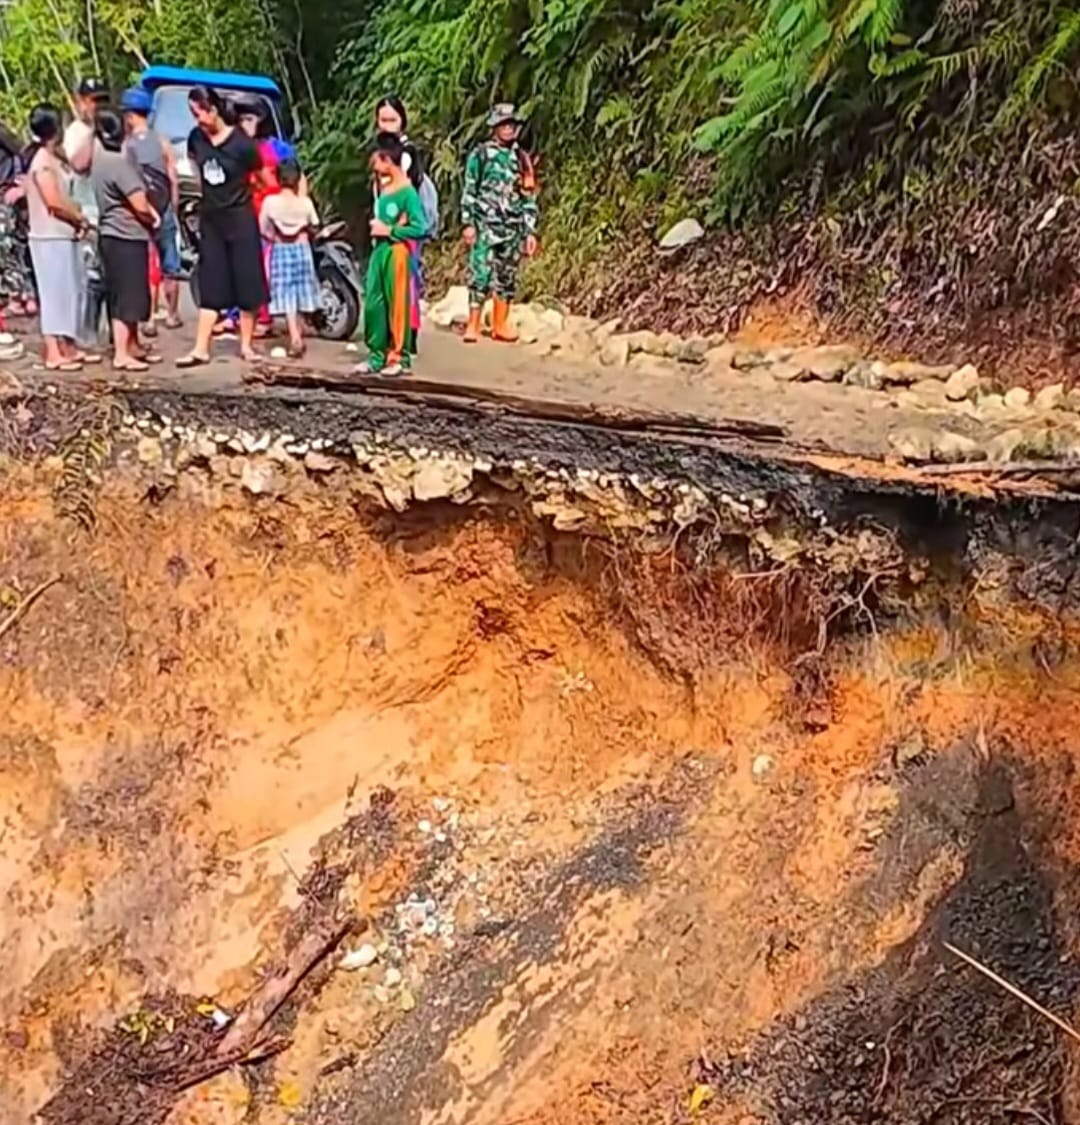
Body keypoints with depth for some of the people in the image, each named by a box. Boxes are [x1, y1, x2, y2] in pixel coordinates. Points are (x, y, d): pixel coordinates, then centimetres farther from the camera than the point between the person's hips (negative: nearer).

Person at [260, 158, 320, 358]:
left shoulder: (270, 202, -10)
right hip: (301, 249, 2)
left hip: (280, 250, -2)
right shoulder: (305, 202, -7)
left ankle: (295, 338, -16)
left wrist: (274, 238, 12)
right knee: (299, 294, 14)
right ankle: (298, 335, 25)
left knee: (286, 296, -3)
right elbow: (314, 228, 1)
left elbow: (263, 230, -7)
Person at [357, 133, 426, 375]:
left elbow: (420, 228, -17)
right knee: (373, 304, 8)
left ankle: (399, 356, 11)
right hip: (379, 251, 8)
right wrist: (376, 226, 3)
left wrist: (390, 231, -13)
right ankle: (377, 354, 17)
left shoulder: (407, 192, -13)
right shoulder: (383, 187, 10)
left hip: (397, 253, -8)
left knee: (397, 305, 1)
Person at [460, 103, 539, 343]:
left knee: (507, 277, 7)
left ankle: (500, 325, 15)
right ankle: (473, 325, -9)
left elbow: (529, 198, 13)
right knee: (481, 273, -11)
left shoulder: (522, 158, 12)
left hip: (514, 227, 4)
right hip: (486, 224, -4)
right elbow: (469, 190, 0)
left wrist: (531, 231, 8)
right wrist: (468, 222, -8)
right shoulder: (480, 153, 2)